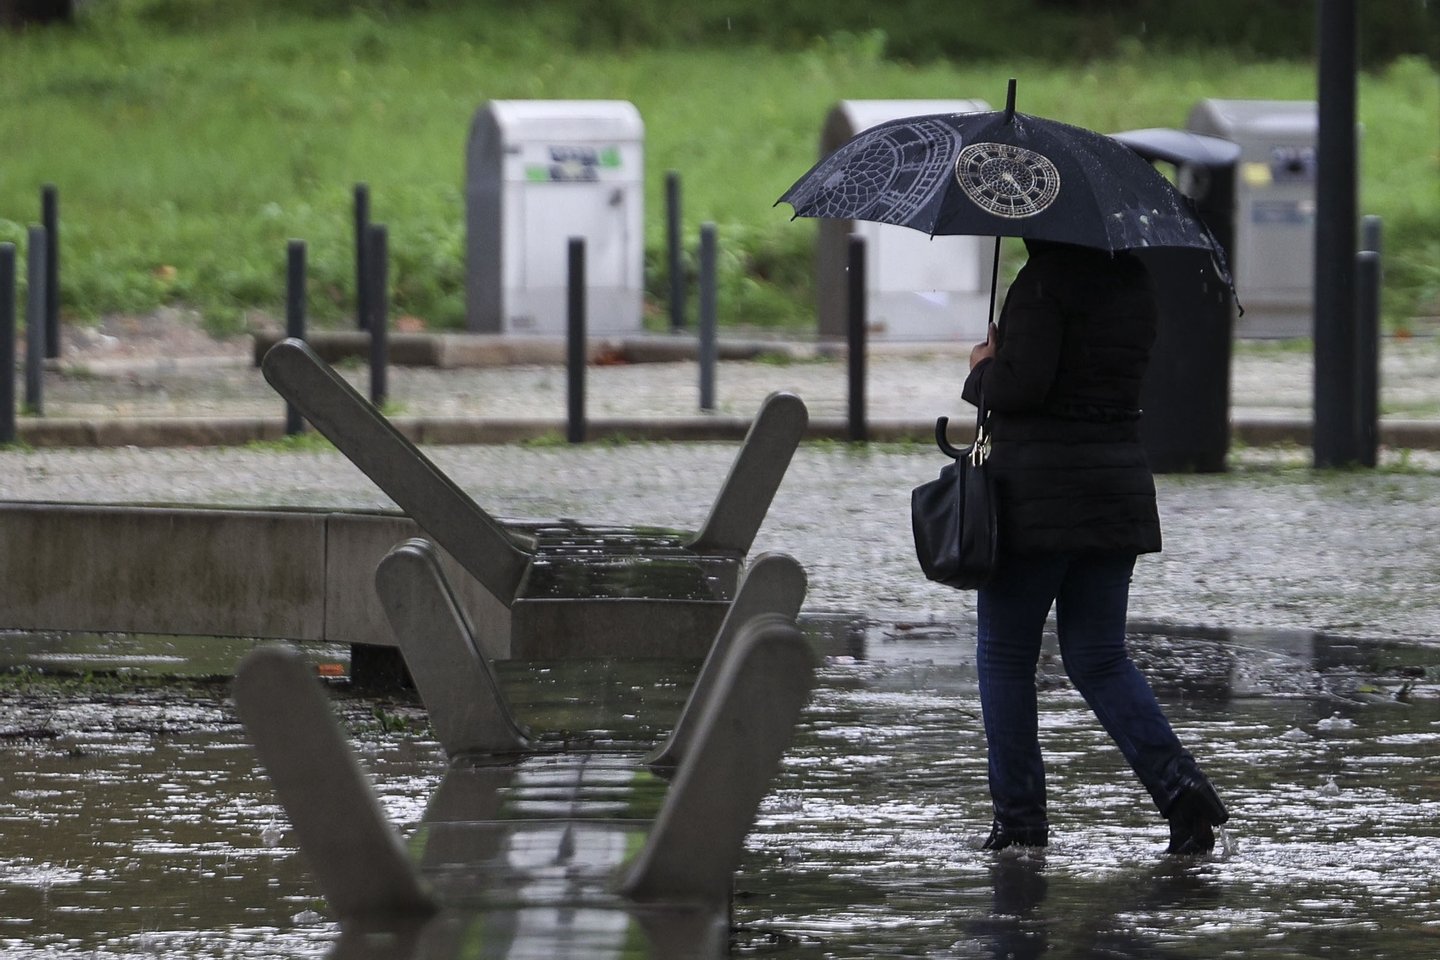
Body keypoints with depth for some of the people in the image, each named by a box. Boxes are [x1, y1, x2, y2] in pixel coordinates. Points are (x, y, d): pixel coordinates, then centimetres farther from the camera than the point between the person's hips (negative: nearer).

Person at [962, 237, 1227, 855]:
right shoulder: (1136, 283, 10)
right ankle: (1180, 786, -7)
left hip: (1038, 490, -7)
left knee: (1005, 654, 7)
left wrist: (982, 369, 0)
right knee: (1099, 658, 11)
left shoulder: (1045, 281, -14)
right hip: (1120, 482, 7)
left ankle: (1018, 814, 6)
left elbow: (1022, 384, -21)